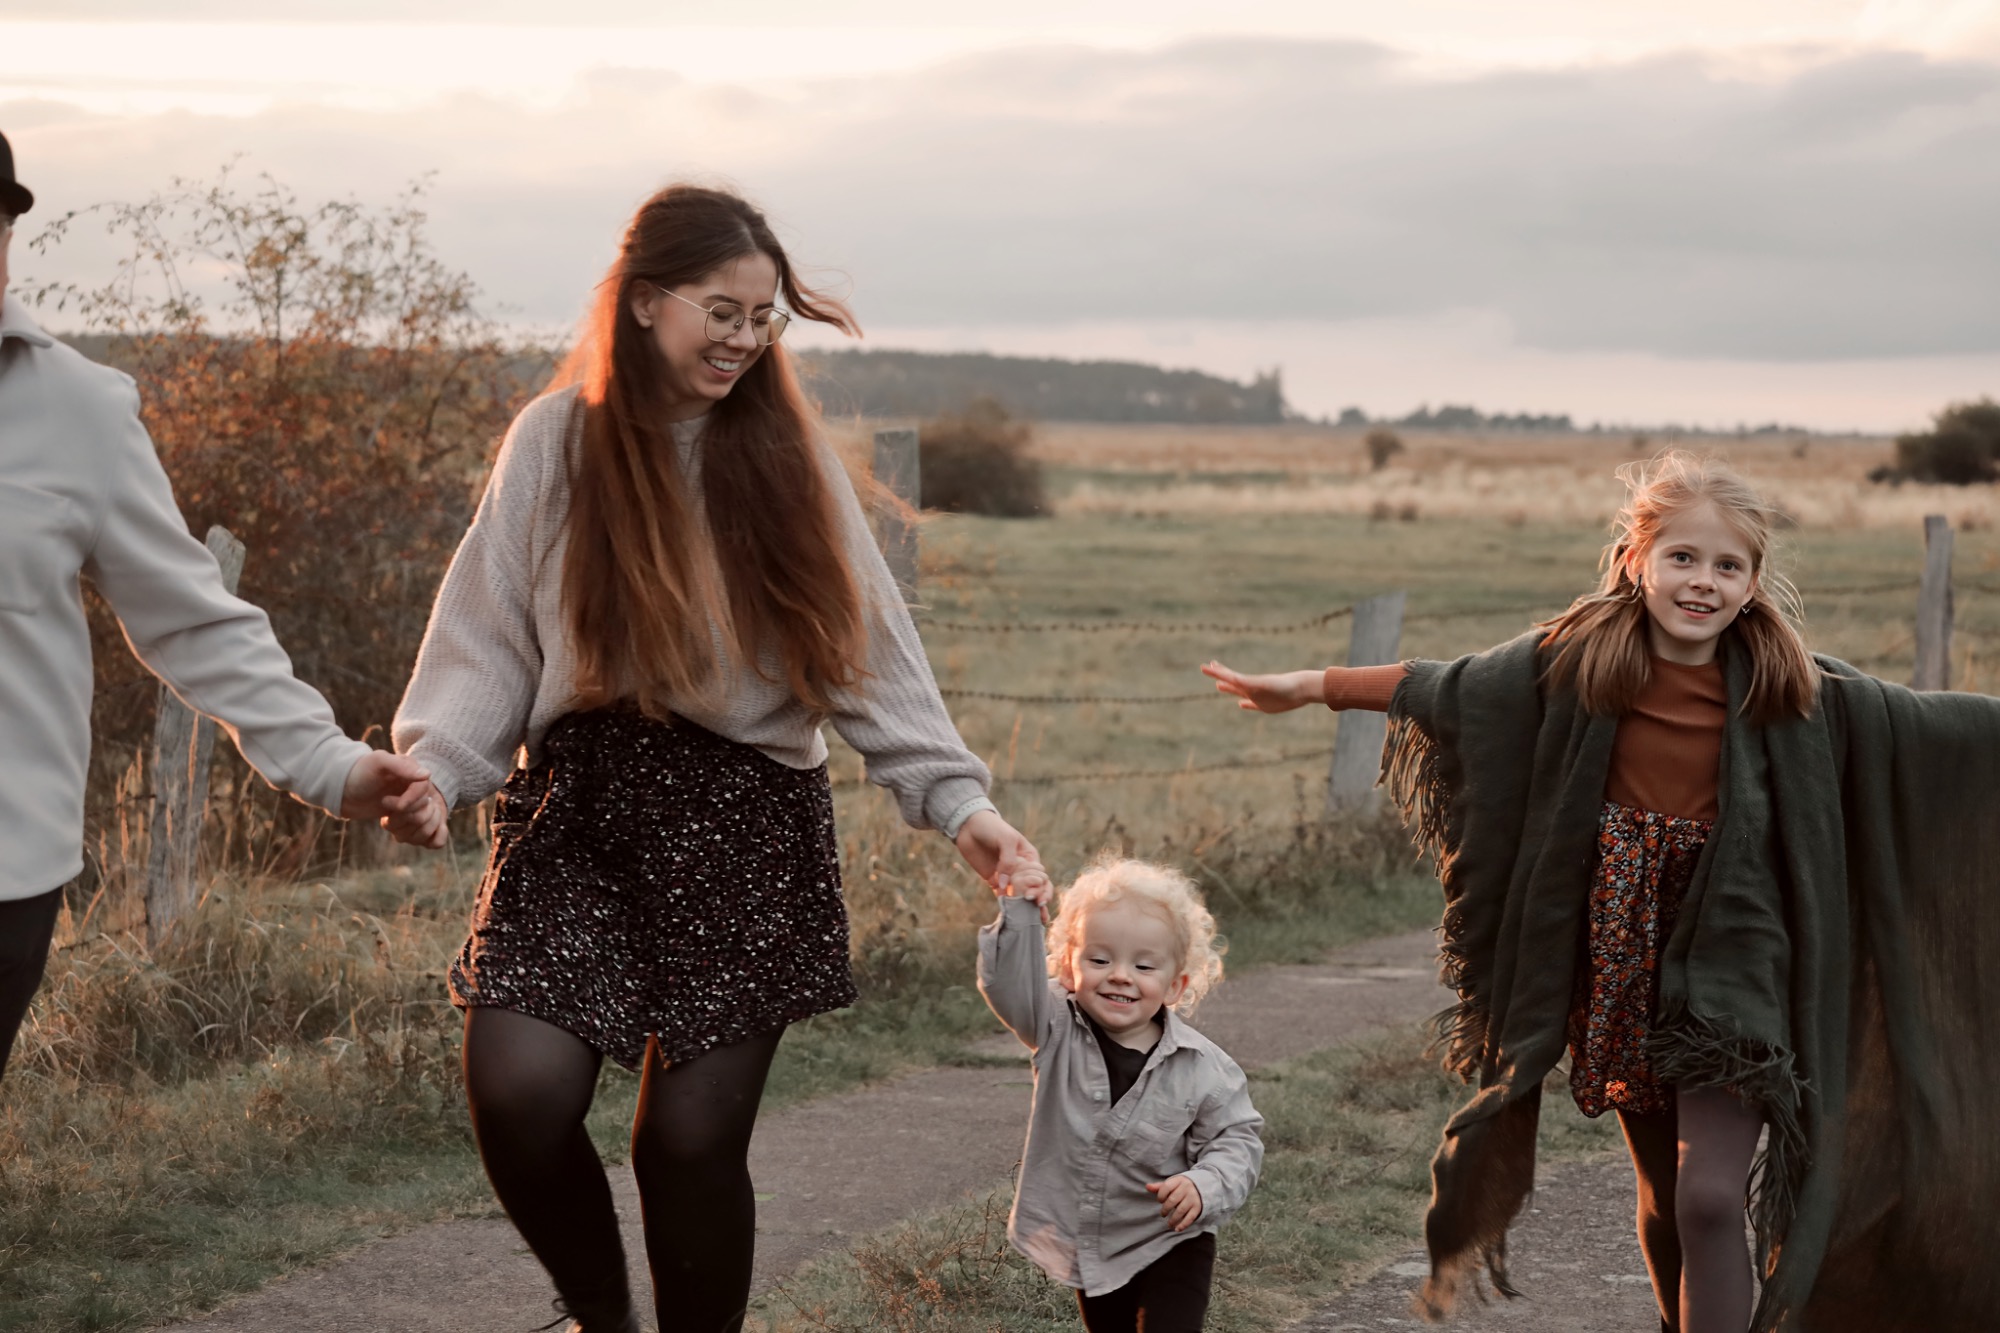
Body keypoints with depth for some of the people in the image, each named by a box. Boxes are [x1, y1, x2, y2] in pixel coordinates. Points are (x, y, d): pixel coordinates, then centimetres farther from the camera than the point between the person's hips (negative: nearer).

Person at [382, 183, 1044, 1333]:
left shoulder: (787, 454, 6)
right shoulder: (556, 441, 4)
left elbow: (870, 654, 3)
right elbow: (489, 639, 2)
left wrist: (957, 799, -8)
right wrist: (436, 771, -15)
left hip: (746, 819, 0)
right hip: (578, 805, 0)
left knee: (693, 1137, -2)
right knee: (521, 1092, -16)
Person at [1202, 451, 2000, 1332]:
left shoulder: (1789, 692, -6)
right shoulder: (1577, 664, -4)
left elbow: (1928, 724, 1)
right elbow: (1446, 687, 6)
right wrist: (1313, 686, 8)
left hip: (1730, 976, -2)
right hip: (1621, 972, 2)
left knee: (1710, 1200, -16)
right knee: (1664, 1202, 16)